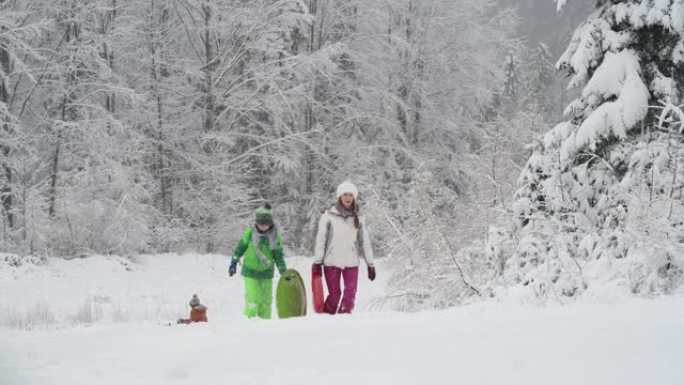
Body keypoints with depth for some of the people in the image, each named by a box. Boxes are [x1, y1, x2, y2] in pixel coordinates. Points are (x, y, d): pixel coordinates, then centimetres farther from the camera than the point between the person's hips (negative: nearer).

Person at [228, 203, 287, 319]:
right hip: (250, 271, -2)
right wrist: (234, 262, 5)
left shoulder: (275, 237, -4)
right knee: (252, 300, -10)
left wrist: (284, 272, -1)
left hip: (267, 273, 2)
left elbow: (279, 256, 4)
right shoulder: (249, 233, -8)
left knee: (266, 300, 9)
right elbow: (240, 248, 5)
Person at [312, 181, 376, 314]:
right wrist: (317, 262, -4)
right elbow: (320, 240, -1)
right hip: (331, 262, -3)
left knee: (350, 293, -4)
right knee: (334, 294, -3)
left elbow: (365, 242, 13)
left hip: (351, 263, 3)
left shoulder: (358, 219, 8)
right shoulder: (329, 216, -2)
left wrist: (370, 264, 11)